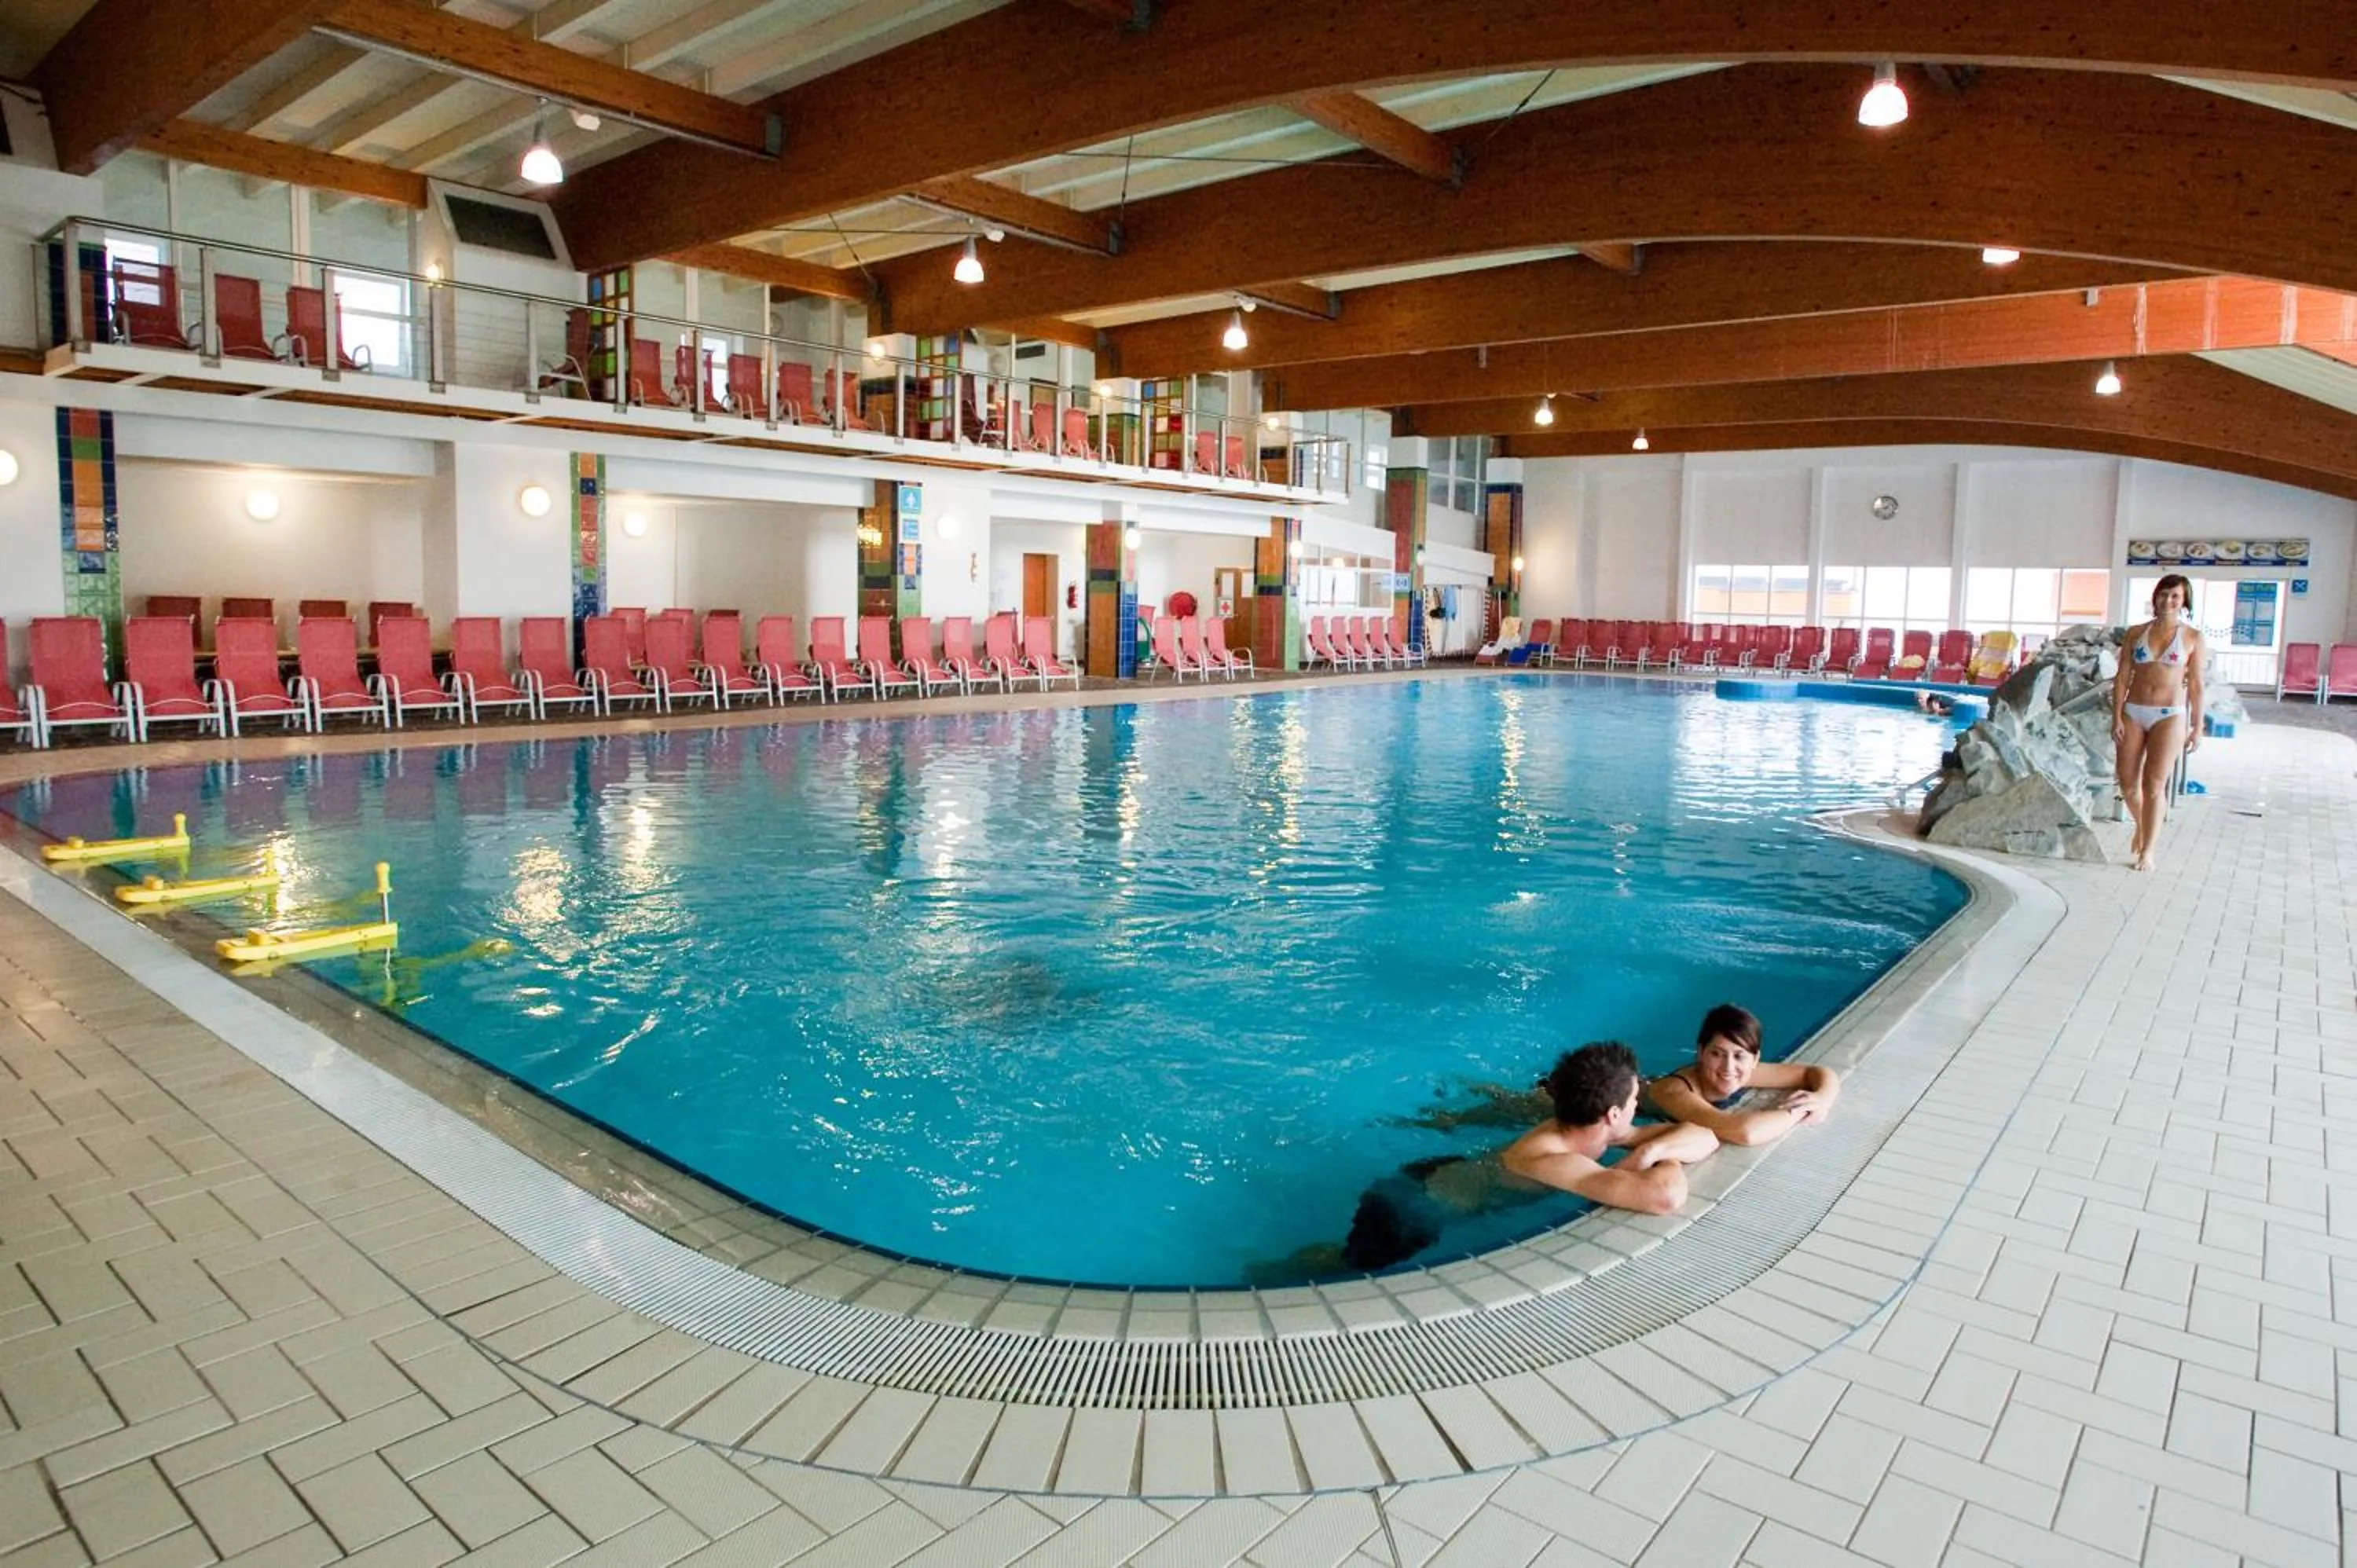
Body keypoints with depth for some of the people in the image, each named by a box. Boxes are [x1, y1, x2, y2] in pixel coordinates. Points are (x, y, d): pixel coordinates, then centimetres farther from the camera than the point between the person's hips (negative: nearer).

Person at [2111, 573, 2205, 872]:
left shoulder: (2192, 638, 1)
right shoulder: (2136, 633, 6)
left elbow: (2195, 685, 3)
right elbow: (2122, 677, 5)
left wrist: (2197, 727, 1)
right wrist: (2116, 718, -2)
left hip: (2170, 716, -2)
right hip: (2133, 713, 2)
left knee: (2154, 785, -4)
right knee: (2127, 783, 5)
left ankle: (2147, 851, 5)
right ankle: (2141, 825, 34)